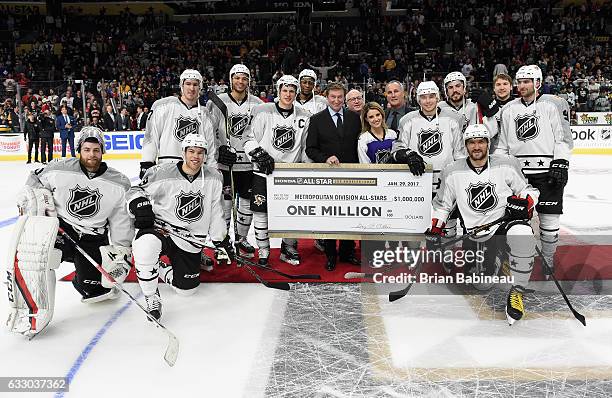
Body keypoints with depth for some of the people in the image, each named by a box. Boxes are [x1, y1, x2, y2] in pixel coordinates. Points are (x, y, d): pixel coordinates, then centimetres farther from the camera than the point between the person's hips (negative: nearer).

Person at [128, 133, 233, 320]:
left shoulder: (214, 178, -3)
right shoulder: (162, 173, -15)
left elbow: (215, 212, 7)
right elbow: (136, 191, -4)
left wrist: (221, 240, 7)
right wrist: (140, 206, -25)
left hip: (191, 240, 4)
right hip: (161, 228, -3)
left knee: (186, 289, 3)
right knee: (146, 245, -38)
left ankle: (161, 269, 35)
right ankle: (151, 297, -13)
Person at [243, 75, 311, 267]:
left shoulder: (303, 116, 6)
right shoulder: (264, 112, -3)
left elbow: (305, 146, 12)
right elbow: (250, 139, -1)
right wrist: (259, 155, -16)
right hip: (264, 171, -2)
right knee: (261, 211, 0)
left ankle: (288, 250, 24)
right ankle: (263, 251, 16)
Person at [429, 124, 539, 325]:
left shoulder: (506, 164, 1)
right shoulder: (453, 172, 4)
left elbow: (528, 189, 11)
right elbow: (441, 203, 16)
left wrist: (524, 202, -10)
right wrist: (435, 227, 6)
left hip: (506, 221, -2)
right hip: (475, 235, 2)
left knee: (521, 233, -38)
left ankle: (517, 291, -19)